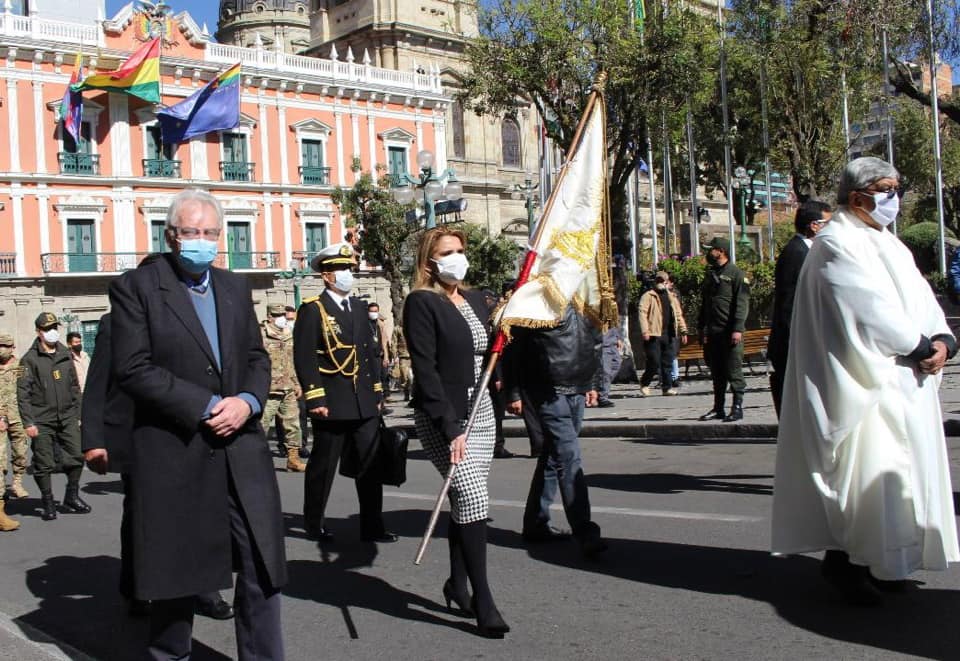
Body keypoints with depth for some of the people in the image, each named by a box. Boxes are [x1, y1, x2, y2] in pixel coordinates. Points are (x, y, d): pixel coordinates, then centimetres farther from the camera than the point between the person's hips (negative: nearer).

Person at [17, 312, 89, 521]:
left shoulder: (65, 356, 12)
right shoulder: (30, 359, -3)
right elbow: (23, 393, -5)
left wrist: (77, 414, 13)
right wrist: (28, 422, -11)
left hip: (67, 418, 4)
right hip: (42, 421, -4)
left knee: (77, 456, 0)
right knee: (44, 464, 1)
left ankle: (72, 497, 17)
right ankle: (48, 502, 15)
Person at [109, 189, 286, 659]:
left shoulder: (236, 287, 14)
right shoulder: (135, 287, -3)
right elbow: (132, 369, -12)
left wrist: (248, 401, -7)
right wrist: (207, 406, -15)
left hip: (242, 450, 4)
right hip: (174, 454, -4)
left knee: (261, 571, 4)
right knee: (177, 574, 9)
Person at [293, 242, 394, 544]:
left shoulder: (359, 307, 13)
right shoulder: (312, 310, -7)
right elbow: (304, 358, -12)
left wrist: (377, 391, 11)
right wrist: (315, 399, -16)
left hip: (365, 404, 6)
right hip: (332, 405, -6)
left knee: (371, 467, 5)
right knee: (323, 467, 7)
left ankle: (372, 527, 13)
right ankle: (314, 524, 23)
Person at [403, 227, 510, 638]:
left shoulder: (475, 300, 12)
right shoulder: (421, 303, -10)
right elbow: (426, 370, -17)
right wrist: (449, 428, -22)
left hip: (480, 412, 7)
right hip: (442, 417, -7)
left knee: (464, 499, 11)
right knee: (472, 498, -14)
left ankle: (457, 585, 25)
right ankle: (482, 600, -6)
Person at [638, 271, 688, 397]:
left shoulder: (672, 297, 19)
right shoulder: (648, 296, 0)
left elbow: (678, 315, 21)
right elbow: (642, 313, -9)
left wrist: (683, 331, 12)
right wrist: (645, 331, -20)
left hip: (669, 334, 6)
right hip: (654, 334, -6)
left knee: (668, 362, 6)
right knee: (654, 363, -6)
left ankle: (667, 387, 12)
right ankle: (644, 383, 13)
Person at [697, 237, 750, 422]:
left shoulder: (736, 274, -4)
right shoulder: (710, 275, 19)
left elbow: (742, 303, -11)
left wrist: (737, 329, -19)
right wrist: (702, 330, 15)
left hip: (730, 332, -7)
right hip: (713, 333, 7)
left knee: (734, 371, -5)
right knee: (716, 373, 10)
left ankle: (737, 407, 1)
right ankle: (718, 408, 17)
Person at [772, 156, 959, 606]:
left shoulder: (888, 245, 19)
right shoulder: (837, 245, -10)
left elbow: (920, 298, 12)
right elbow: (873, 309, -18)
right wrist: (922, 346, -12)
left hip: (905, 382, 10)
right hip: (867, 382, -10)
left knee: (902, 472, 11)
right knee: (868, 472, -10)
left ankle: (879, 563, 19)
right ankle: (846, 562, 2)